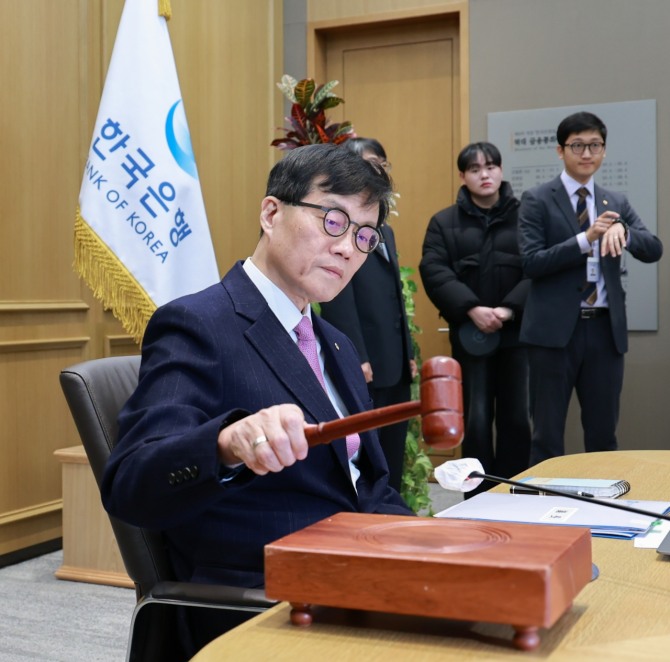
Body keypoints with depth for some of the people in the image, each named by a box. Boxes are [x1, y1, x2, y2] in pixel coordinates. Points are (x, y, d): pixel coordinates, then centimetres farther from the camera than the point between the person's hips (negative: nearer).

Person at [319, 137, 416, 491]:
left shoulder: (385, 230, 22)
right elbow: (337, 297, -15)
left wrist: (409, 353, 16)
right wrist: (356, 358, -20)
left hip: (395, 365, 9)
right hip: (364, 365, -9)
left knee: (392, 462, 12)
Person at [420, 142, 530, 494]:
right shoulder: (444, 222, 6)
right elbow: (434, 273, -5)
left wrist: (509, 309, -16)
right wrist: (472, 309, -18)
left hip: (517, 331, 1)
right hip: (470, 335, 0)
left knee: (517, 417, 6)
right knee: (477, 419, 3)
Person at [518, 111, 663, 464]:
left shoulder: (617, 203, 12)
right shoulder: (537, 200, -1)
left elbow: (654, 250, 2)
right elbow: (531, 262, -11)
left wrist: (623, 231, -19)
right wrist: (585, 239, -21)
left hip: (605, 329, 4)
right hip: (556, 329, -4)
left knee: (603, 433, 12)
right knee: (548, 434, 3)